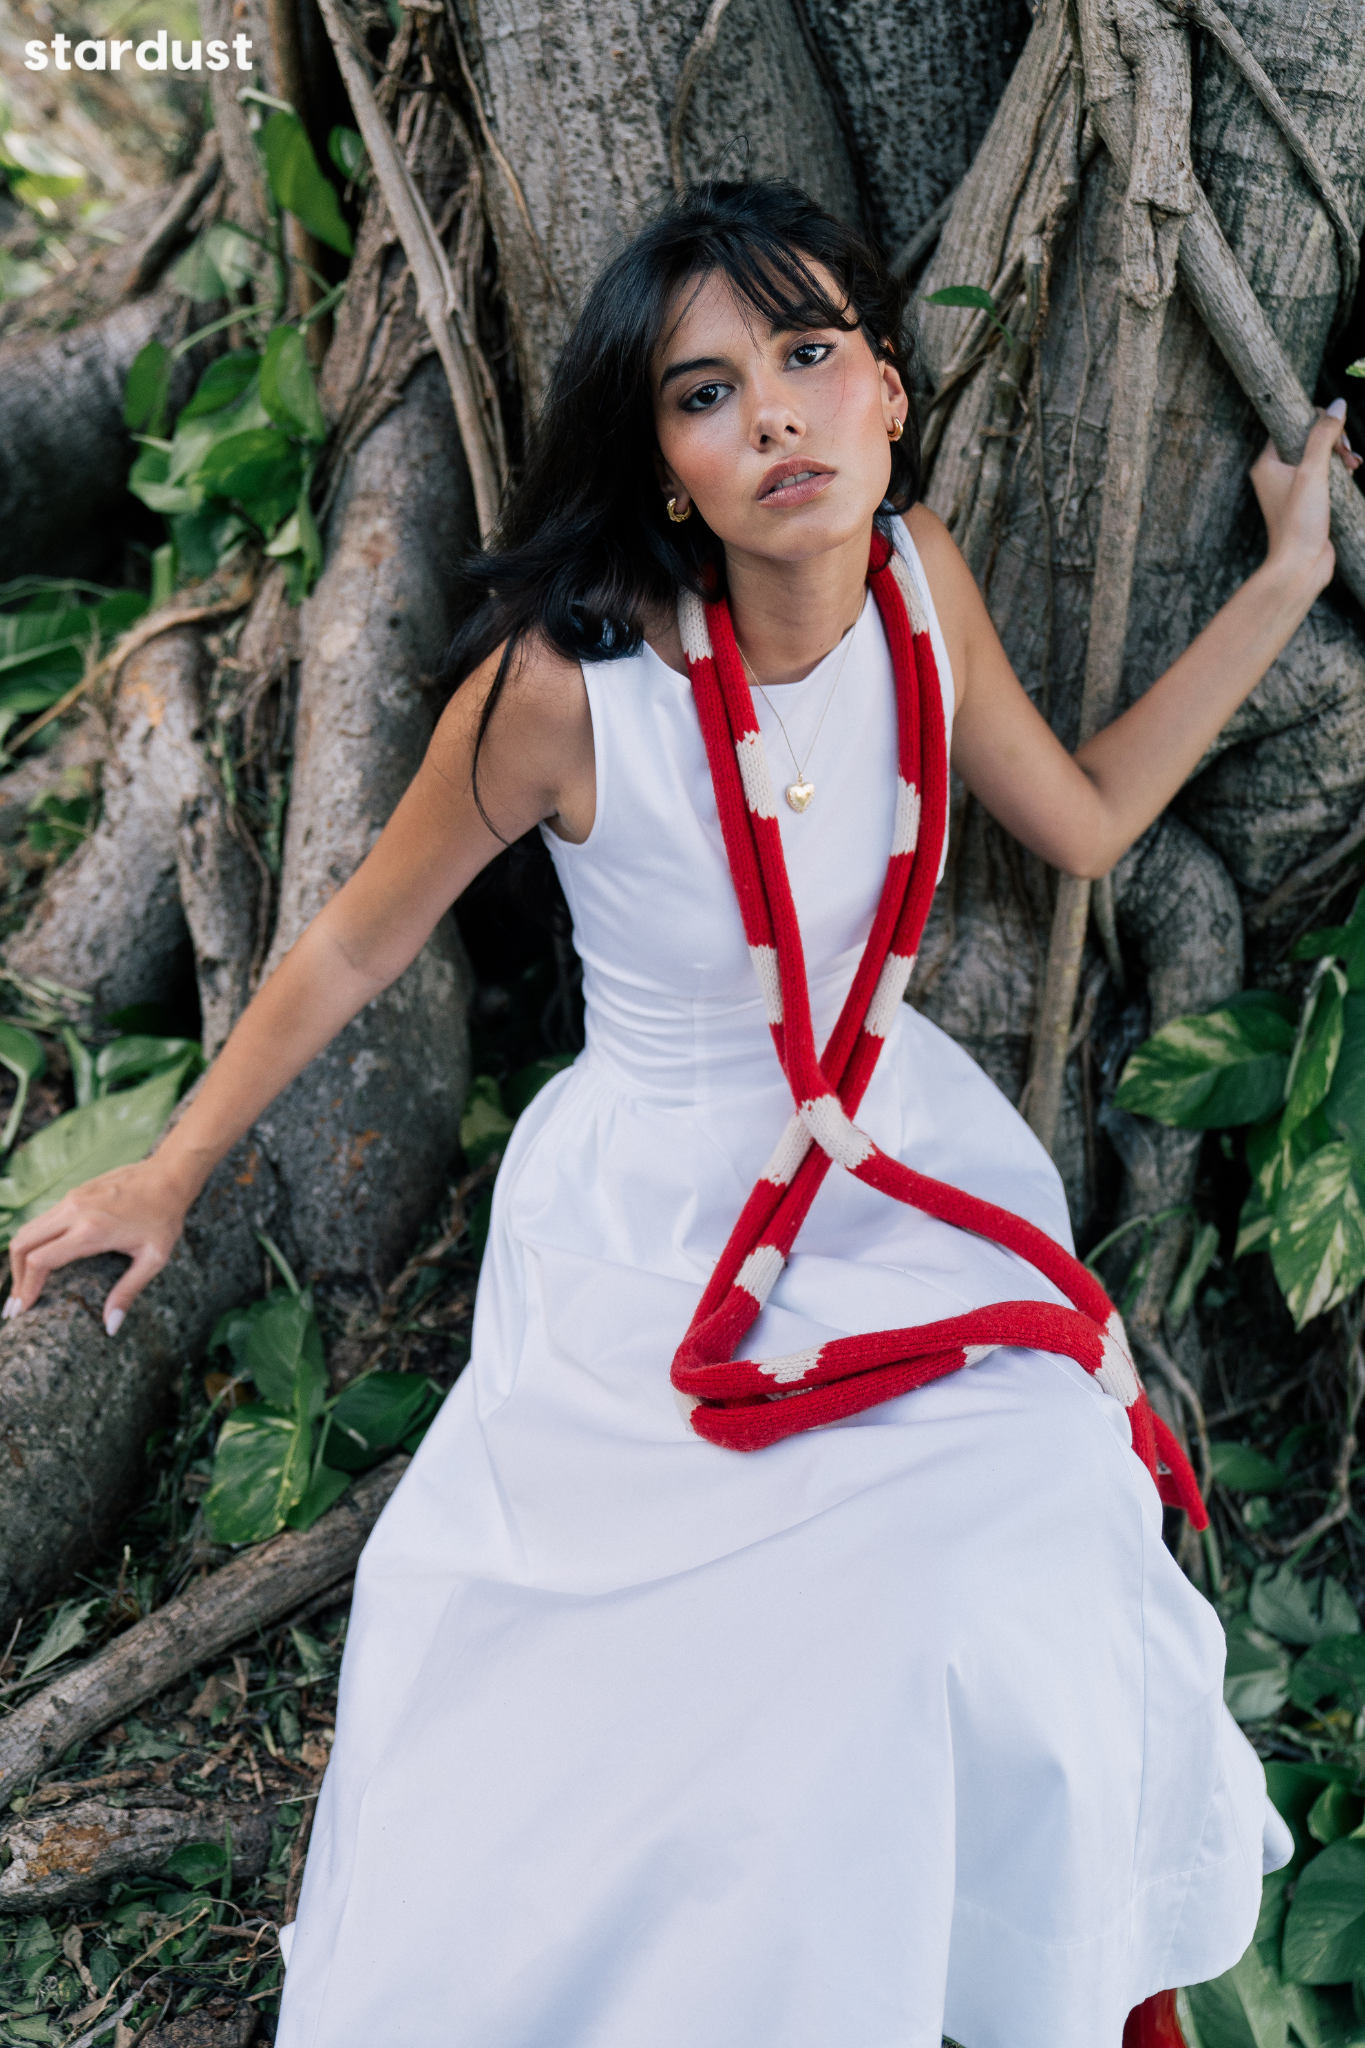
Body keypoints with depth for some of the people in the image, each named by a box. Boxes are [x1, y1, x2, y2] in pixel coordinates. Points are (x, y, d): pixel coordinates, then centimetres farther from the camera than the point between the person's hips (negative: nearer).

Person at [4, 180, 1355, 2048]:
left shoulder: (917, 573, -10)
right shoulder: (568, 683, -24)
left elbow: (1084, 818, 6)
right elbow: (359, 941, -10)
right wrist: (169, 1176, -1)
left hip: (904, 1178, 4)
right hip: (655, 1232, -3)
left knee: (1017, 1668, -2)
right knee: (623, 1719, -2)